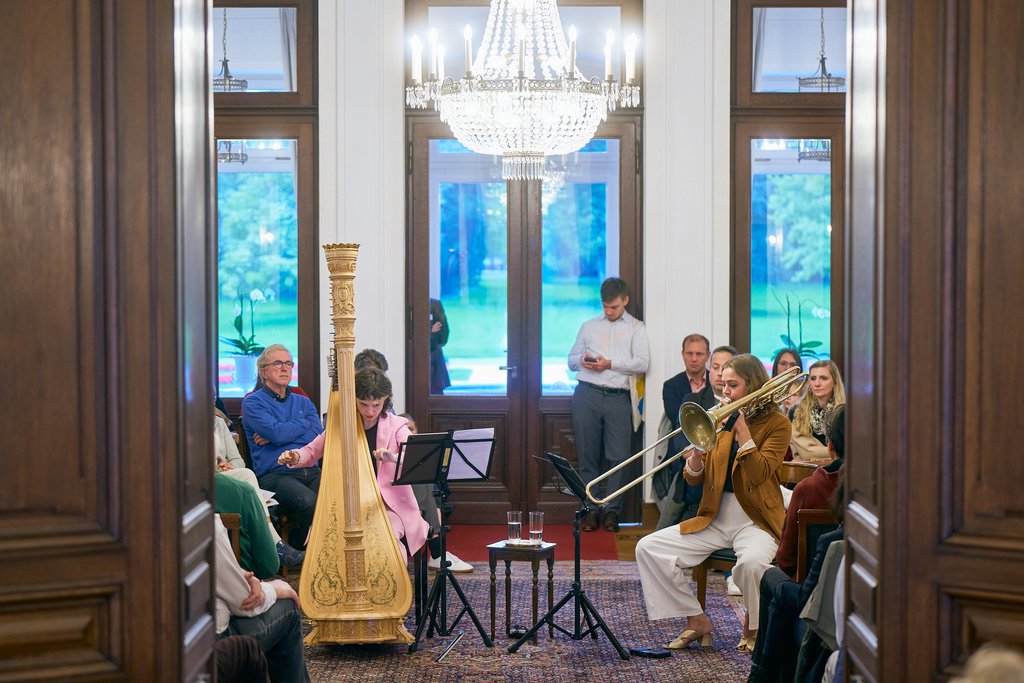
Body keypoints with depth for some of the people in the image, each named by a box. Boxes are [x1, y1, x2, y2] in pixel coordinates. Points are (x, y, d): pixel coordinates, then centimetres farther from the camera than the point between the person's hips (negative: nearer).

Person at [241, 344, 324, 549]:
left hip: (311, 471, 5)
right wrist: (305, 423, 6)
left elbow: (320, 437, 4)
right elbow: (277, 432, -11)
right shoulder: (253, 402, 7)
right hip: (274, 475, -5)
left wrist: (275, 437, -3)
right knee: (310, 503, -35)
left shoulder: (303, 402, 23)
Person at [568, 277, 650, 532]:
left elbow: (642, 363, 0)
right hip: (587, 394, 2)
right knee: (588, 455, 1)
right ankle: (590, 509, 6)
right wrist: (582, 360, -2)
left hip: (618, 397, -2)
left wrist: (610, 363, -9)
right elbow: (571, 360, 21)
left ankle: (612, 511, 3)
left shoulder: (636, 328, 12)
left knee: (619, 456, -5)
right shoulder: (589, 326, 20)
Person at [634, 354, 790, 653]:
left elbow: (758, 474, -18)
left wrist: (742, 427, -17)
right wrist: (697, 448, -13)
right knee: (648, 548, -10)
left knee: (752, 561, -39)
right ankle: (696, 621, -1)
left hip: (755, 520, -5)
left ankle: (754, 626, -7)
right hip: (714, 519, 5)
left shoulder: (776, 423, -3)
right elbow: (693, 478, 7)